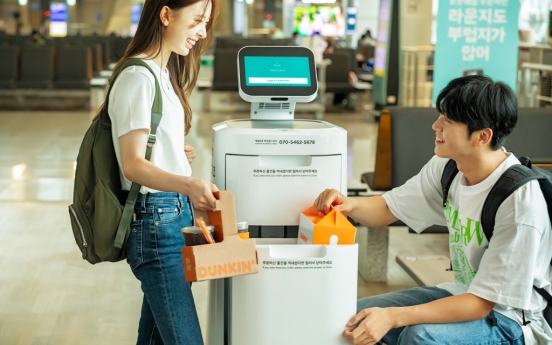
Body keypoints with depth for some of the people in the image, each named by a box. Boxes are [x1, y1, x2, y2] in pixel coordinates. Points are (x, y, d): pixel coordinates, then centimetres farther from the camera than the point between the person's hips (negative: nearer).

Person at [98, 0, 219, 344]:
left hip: (176, 214, 9)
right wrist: (188, 184, -37)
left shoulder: (164, 73, 14)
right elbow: (132, 164, -23)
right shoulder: (138, 77, -15)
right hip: (155, 219, -9)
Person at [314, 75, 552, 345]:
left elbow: (481, 302, -26)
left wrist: (393, 317, -33)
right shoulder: (448, 166, -7)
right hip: (465, 294, 7)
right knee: (355, 317, -3)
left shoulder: (519, 201, -28)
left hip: (512, 320, -7)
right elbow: (388, 209, 6)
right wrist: (349, 205, -17)